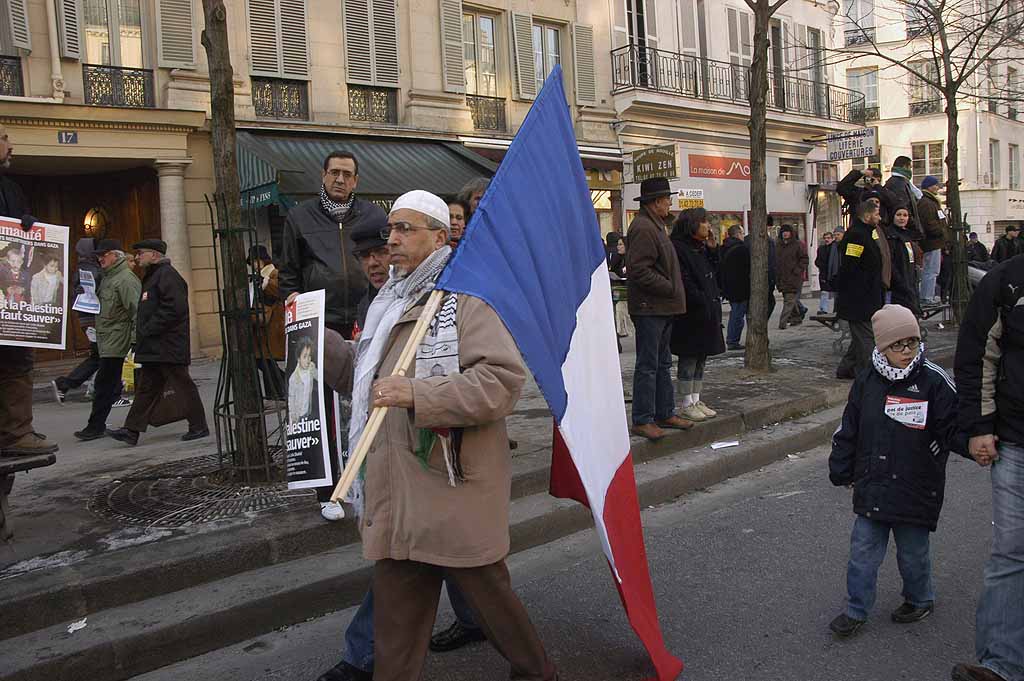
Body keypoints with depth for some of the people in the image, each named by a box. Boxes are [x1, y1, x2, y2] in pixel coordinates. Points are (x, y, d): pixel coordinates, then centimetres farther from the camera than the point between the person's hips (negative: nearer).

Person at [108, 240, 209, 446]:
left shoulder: (167, 275, -12)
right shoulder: (152, 276, 21)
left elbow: (174, 308, -24)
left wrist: (148, 330, -19)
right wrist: (143, 333, 15)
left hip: (168, 347, -10)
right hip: (153, 348, 10)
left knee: (183, 386, -2)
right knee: (146, 388, 9)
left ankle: (199, 427, 7)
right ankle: (132, 430, 11)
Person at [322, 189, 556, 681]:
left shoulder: (464, 295, -9)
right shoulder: (391, 301, 17)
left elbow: (504, 378, -21)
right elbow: (366, 377, 27)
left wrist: (419, 395, -26)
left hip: (456, 491, -7)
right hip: (396, 494, 7)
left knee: (488, 595, 10)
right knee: (396, 620, 13)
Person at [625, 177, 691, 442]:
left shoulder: (655, 225, 18)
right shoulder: (642, 228, -16)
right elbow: (639, 270, -24)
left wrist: (672, 291, 14)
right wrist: (671, 289, -17)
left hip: (662, 307, 11)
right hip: (649, 308, -11)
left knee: (662, 363, 16)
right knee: (647, 365, -5)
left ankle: (664, 413, 25)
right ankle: (642, 420, 2)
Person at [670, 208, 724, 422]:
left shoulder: (702, 249, 16)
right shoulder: (678, 248, -14)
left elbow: (714, 274, 15)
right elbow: (684, 283, -19)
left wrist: (712, 249, 7)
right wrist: (703, 303, -18)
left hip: (708, 312, 9)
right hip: (690, 314, -9)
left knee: (701, 358, 12)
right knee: (689, 358, -2)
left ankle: (696, 400, 20)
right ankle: (687, 405, 5)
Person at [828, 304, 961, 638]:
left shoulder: (934, 382, -9)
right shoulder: (867, 382, 1)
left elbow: (953, 429, -5)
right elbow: (848, 432, 9)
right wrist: (842, 472, 11)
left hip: (915, 489, -3)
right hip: (872, 488, 3)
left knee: (913, 551, 14)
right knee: (863, 551, 8)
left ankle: (920, 600, 39)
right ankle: (856, 610, 22)